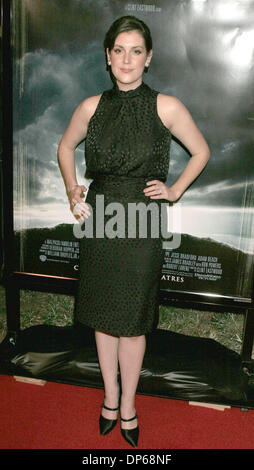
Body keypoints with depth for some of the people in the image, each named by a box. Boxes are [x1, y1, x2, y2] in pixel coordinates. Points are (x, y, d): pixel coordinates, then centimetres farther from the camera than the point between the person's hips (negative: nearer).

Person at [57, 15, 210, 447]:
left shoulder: (166, 107, -5)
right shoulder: (92, 107, 3)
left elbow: (201, 152, 8)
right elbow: (65, 146, 19)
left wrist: (174, 191, 0)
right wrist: (72, 189, 8)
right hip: (99, 216, 3)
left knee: (132, 318, 6)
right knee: (102, 313, 12)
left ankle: (127, 404, 27)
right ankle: (110, 396, 33)